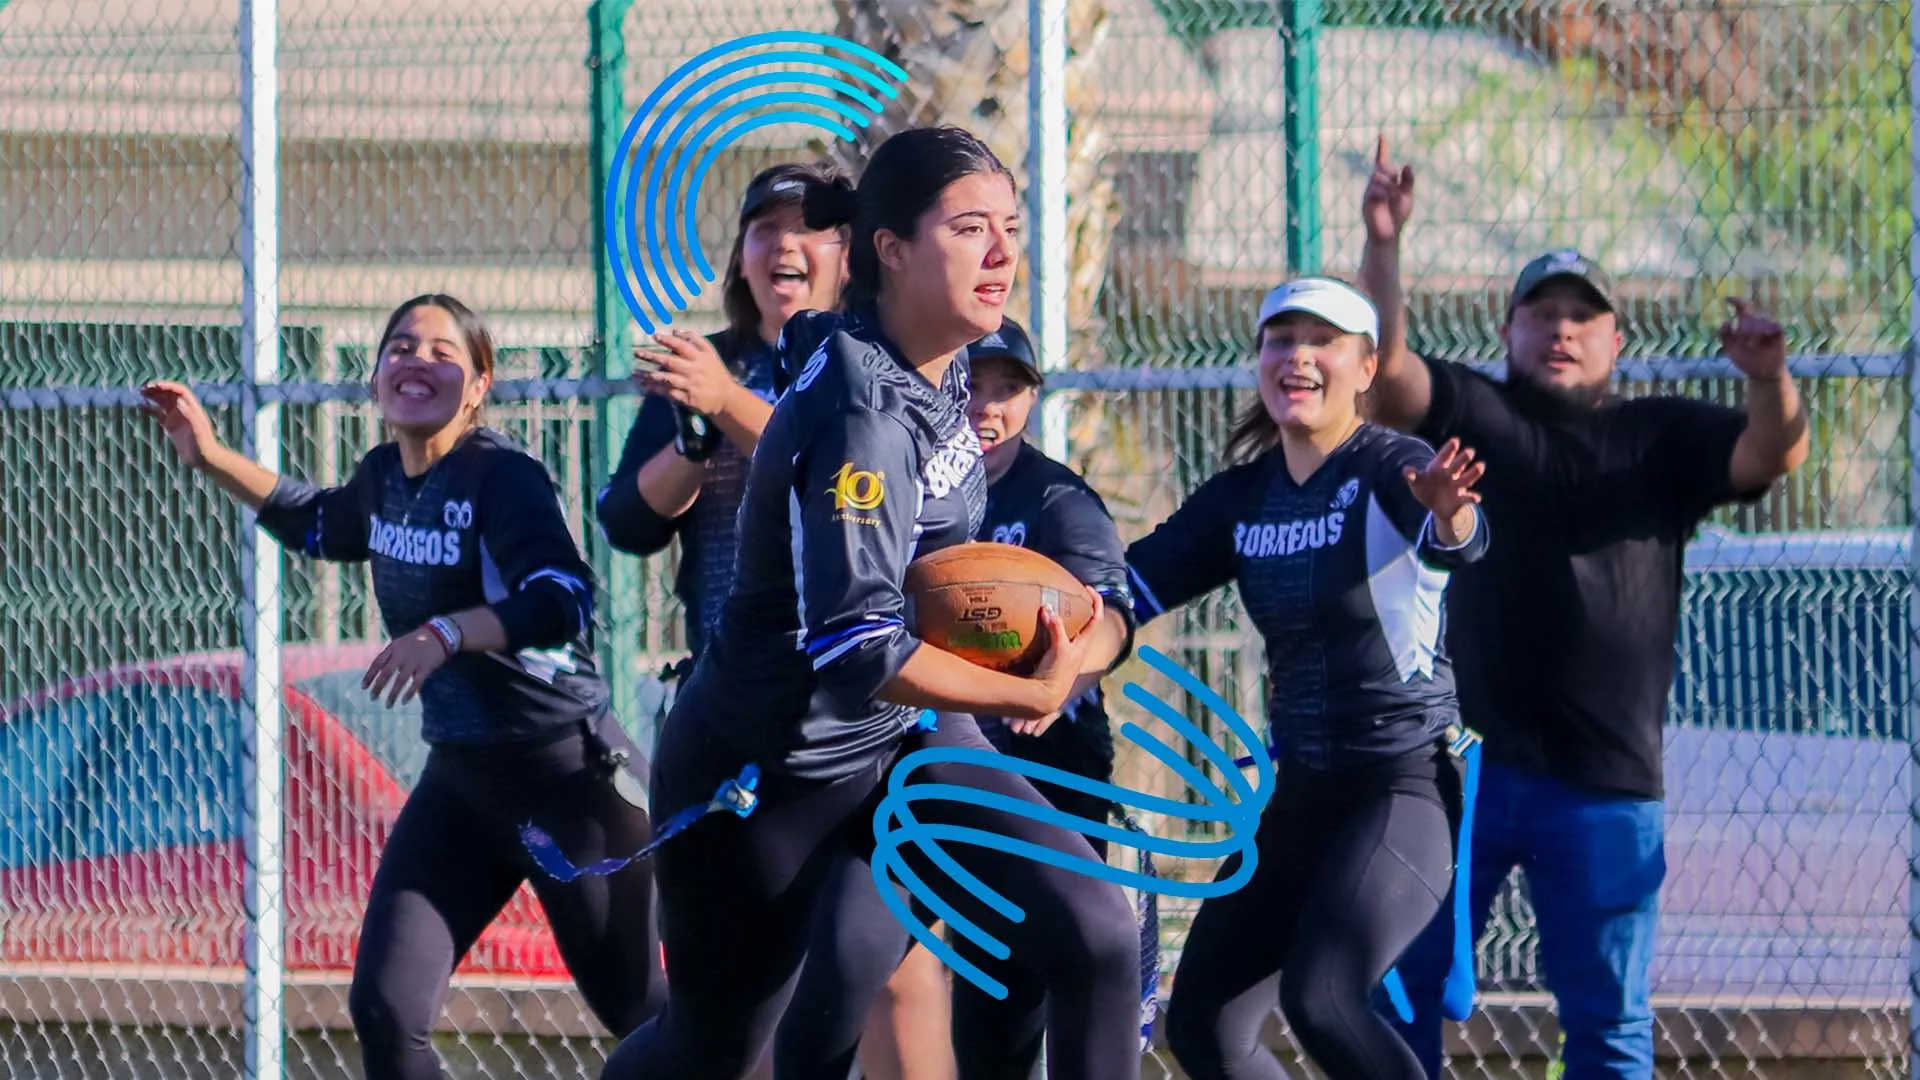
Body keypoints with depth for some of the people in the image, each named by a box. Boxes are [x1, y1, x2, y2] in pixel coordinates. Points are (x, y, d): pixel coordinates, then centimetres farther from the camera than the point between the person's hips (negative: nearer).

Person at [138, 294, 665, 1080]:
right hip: (461, 777, 7)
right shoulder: (384, 478, 5)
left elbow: (563, 600, -34)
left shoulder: (502, 477, -18)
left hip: (569, 773, -7)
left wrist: (447, 634, -45)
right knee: (385, 1011, -2)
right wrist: (213, 460, 20)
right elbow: (322, 527, 30)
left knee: (637, 1013, 1)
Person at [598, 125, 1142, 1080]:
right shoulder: (863, 418, -30)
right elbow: (856, 647, -34)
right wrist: (1030, 695, -25)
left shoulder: (944, 363, -3)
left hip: (906, 741, 8)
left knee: (1092, 937, -12)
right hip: (767, 775, -7)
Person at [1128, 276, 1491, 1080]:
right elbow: (1130, 583, 11)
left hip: (1407, 782, -8)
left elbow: (1454, 540, -34)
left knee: (1321, 998, -28)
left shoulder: (1390, 470, -13)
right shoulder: (1241, 497, 8)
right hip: (1301, 796, 8)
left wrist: (1448, 513, -58)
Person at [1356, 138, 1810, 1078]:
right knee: (1404, 984, 4)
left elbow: (1771, 454, -6)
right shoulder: (1474, 418, 9)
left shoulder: (1661, 437, 9)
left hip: (1606, 781, 0)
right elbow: (1384, 368, -6)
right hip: (1465, 764, 0)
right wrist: (1382, 247, -21)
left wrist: (1770, 382, -28)